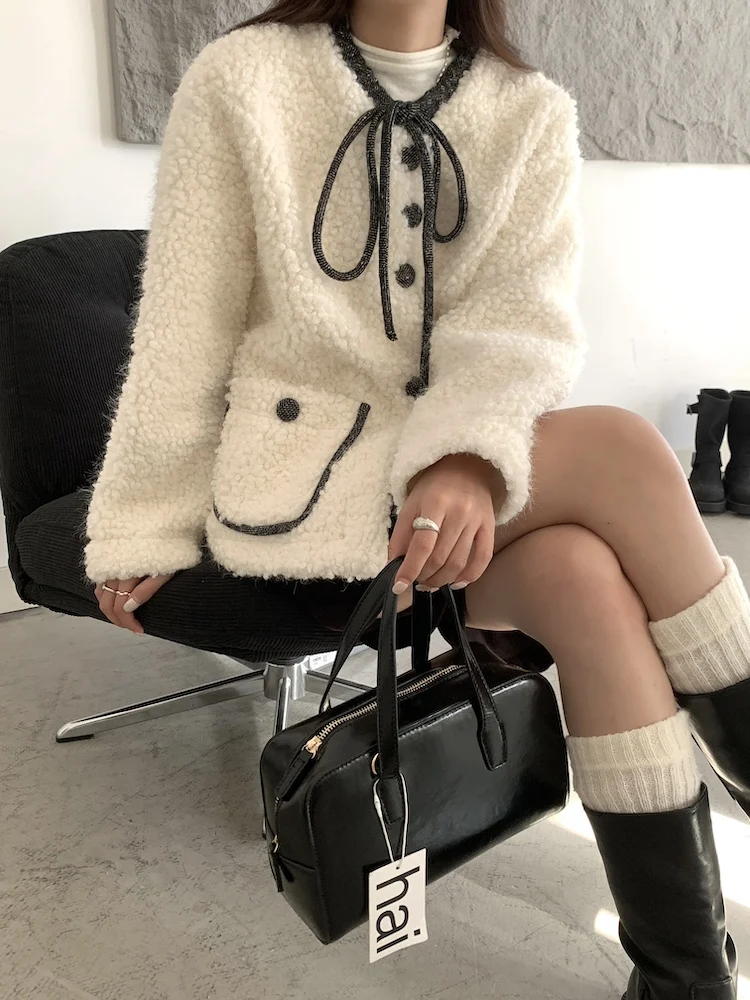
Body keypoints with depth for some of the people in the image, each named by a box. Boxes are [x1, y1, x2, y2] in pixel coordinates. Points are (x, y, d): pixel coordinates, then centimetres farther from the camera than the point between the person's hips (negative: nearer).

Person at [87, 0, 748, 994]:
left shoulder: (533, 112, 8)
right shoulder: (239, 80, 1)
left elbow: (527, 315, -7)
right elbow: (187, 326, 0)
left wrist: (473, 454, -27)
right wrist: (147, 526, 1)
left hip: (472, 468, 4)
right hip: (299, 474, -3)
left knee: (585, 575, -29)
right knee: (624, 450, -24)